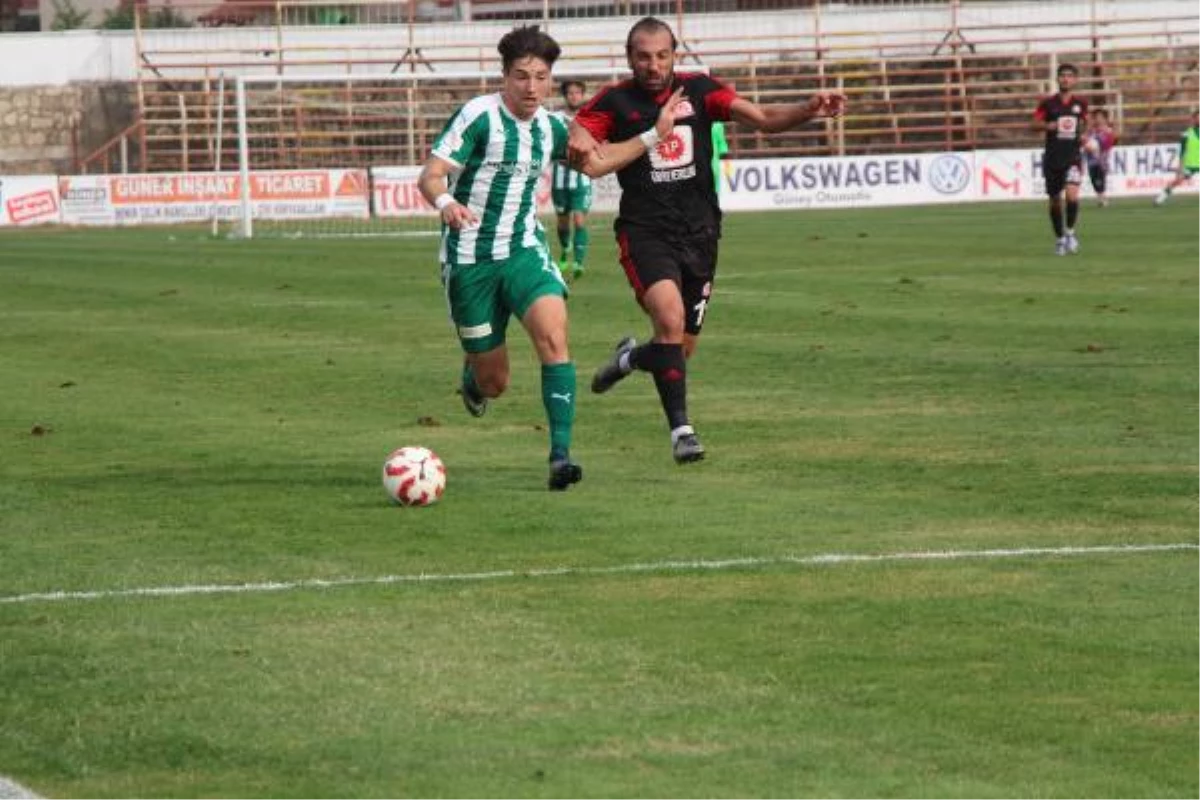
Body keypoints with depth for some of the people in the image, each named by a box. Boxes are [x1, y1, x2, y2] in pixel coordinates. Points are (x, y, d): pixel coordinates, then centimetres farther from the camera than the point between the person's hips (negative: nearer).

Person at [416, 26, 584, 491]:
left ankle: (560, 455, -26)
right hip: (469, 256, -3)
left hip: (523, 250, 3)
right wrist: (445, 202, -40)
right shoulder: (479, 116, -13)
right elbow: (429, 176, -18)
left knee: (553, 334, -26)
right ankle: (472, 377, 44)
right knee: (494, 383, 4)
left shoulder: (550, 127, 5)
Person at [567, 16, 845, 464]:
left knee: (681, 350, 8)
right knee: (670, 317, -27)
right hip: (645, 233, -3)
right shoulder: (615, 102, -2)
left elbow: (763, 119, -5)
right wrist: (579, 147, -31)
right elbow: (577, 135, -6)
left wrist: (809, 111, -23)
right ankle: (680, 428, -22)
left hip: (699, 233, 3)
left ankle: (630, 358, 43)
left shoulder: (699, 90, 2)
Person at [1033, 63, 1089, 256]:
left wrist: (1083, 136, 3)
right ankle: (1059, 239, 26)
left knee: (1072, 195, -22)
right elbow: (1035, 123, -4)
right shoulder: (1048, 103, -1)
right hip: (1052, 158, 0)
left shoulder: (1080, 103, 5)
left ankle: (1070, 232, -2)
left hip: (1072, 156, 0)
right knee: (1055, 201, 8)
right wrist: (1047, 126, -24)